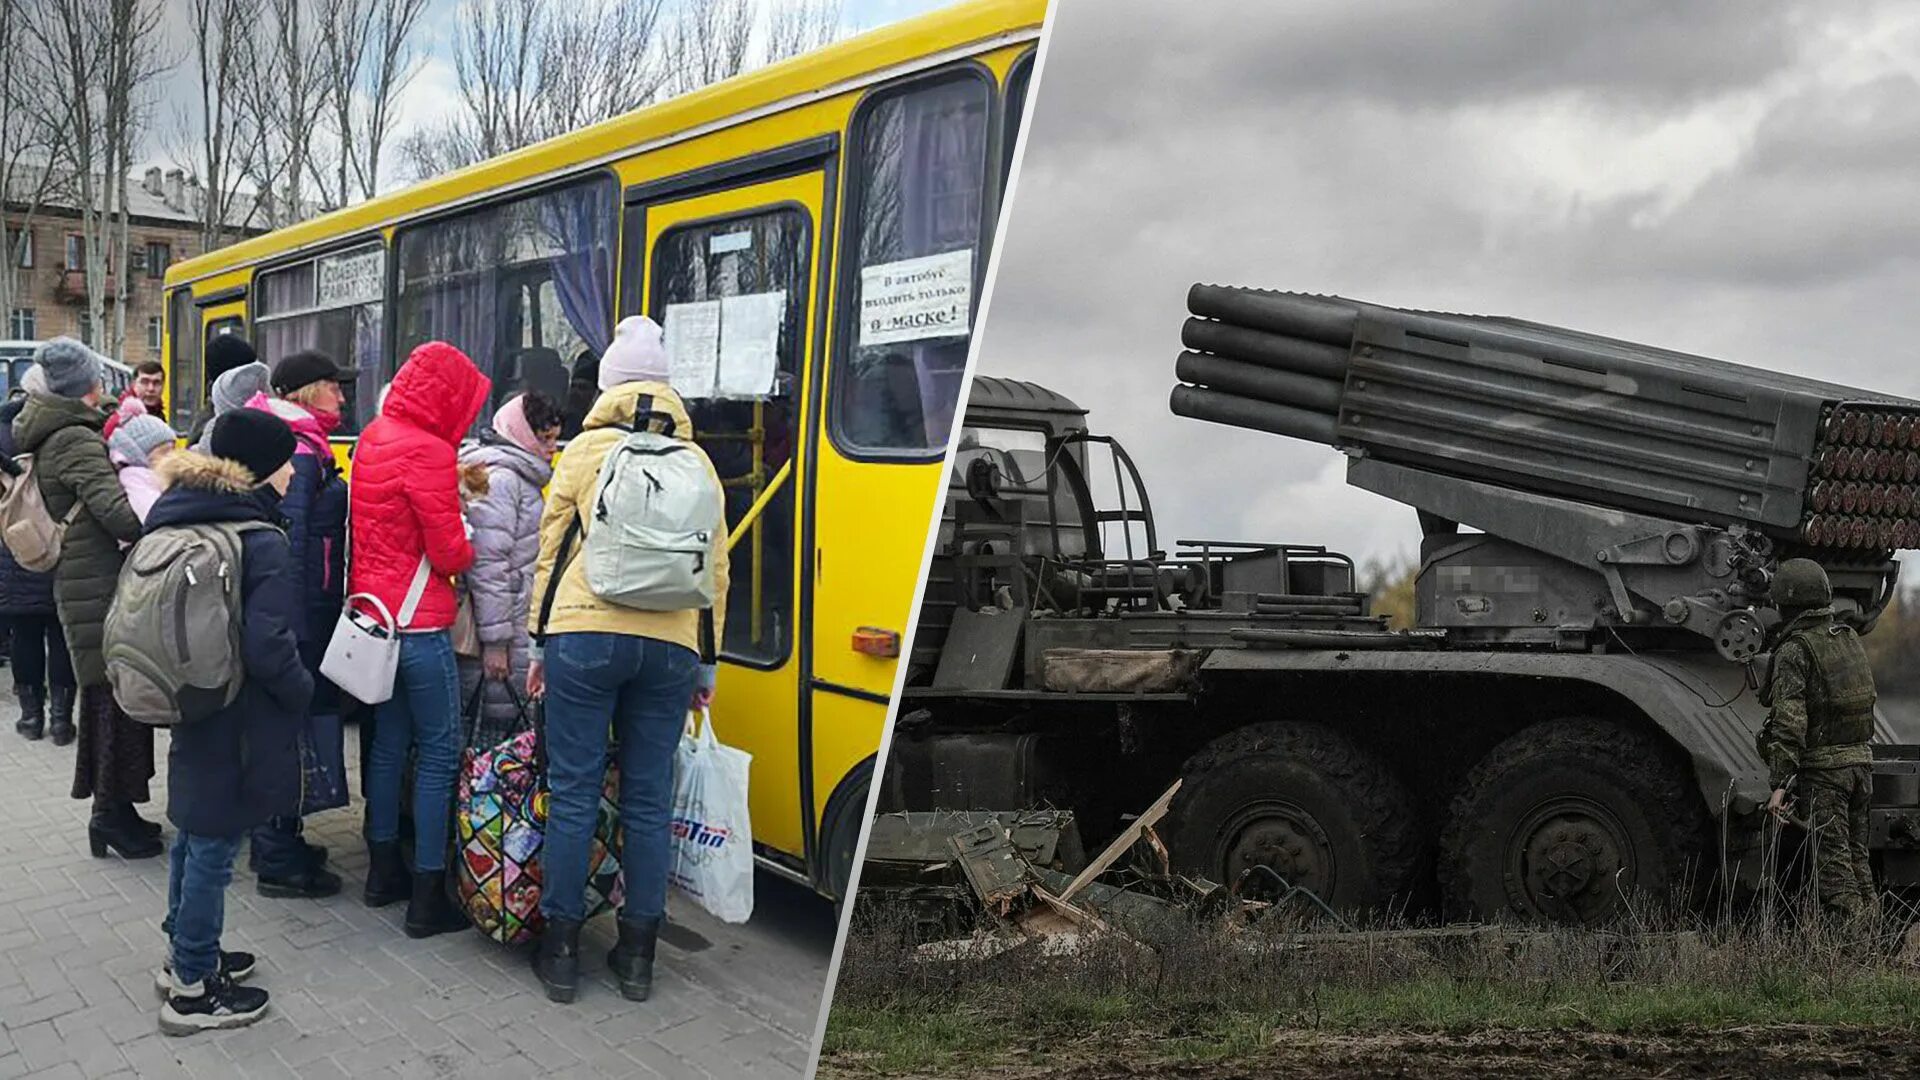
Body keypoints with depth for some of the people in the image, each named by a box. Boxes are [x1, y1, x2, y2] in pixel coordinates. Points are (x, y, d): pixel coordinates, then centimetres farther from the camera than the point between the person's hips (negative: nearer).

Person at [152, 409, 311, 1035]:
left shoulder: (175, 521, 6)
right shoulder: (262, 542, -20)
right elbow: (268, 647, -25)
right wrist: (303, 690, -7)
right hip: (238, 723, -8)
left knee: (193, 835, 21)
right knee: (213, 847, 2)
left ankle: (186, 955, 37)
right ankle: (193, 989, 15)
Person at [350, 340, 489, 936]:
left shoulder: (371, 437, 9)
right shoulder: (427, 451, -17)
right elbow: (450, 554, -16)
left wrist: (454, 487, 7)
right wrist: (469, 545, 5)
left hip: (372, 612, 9)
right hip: (418, 622, -9)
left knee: (389, 740, 18)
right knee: (440, 752, -2)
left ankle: (384, 870, 29)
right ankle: (428, 898, 2)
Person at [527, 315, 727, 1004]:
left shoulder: (585, 449, 6)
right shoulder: (696, 461, 13)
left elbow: (552, 549, 5)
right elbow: (715, 566, 13)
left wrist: (541, 641, 13)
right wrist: (706, 661, 19)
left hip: (586, 636, -2)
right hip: (670, 646, 2)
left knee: (573, 792, 4)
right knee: (649, 799, 7)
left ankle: (561, 950, 11)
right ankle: (637, 955, 14)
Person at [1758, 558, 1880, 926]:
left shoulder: (1794, 650, -13)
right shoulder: (1849, 637, 12)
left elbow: (1790, 722, -19)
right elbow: (1865, 698, 18)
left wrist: (1779, 783, -18)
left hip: (1822, 767, -8)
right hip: (1861, 760, 8)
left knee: (1833, 862, -3)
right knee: (1857, 856, 16)